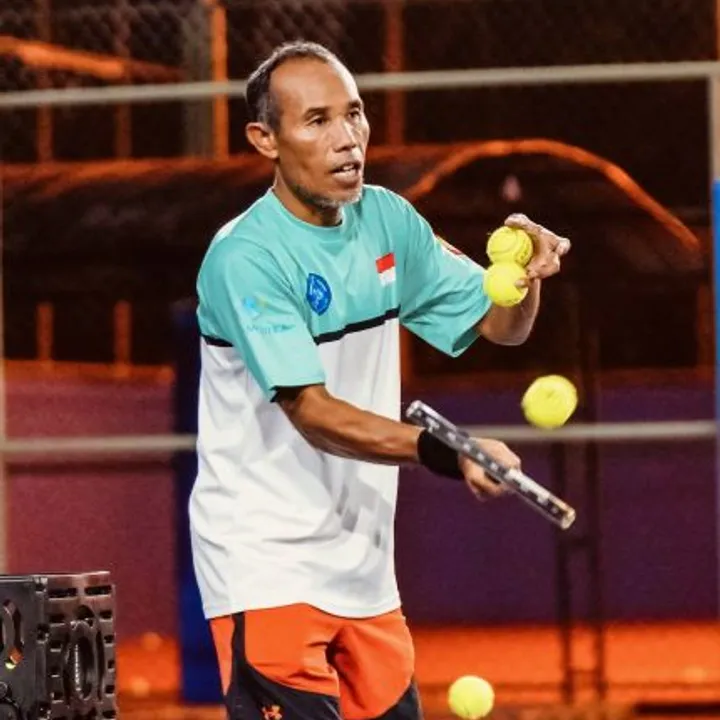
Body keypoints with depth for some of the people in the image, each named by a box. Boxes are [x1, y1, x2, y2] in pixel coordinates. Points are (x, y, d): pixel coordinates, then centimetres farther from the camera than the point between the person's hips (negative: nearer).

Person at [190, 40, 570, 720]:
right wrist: (445, 453, -37)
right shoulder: (246, 258, -18)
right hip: (266, 566, -7)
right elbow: (315, 416, -25)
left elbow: (498, 325, 11)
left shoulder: (386, 221, 4)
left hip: (363, 564, 7)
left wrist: (525, 273, -12)